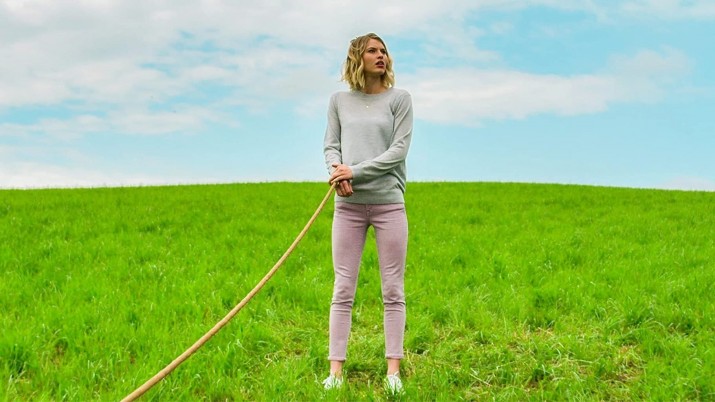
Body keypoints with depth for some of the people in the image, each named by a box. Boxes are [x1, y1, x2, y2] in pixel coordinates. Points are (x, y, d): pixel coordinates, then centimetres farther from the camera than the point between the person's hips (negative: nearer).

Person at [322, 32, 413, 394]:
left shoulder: (399, 98, 4)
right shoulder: (339, 100, 11)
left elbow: (399, 150, -5)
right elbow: (330, 144, 10)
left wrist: (356, 172, -13)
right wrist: (336, 170, -12)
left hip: (389, 202, -1)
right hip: (348, 204, 2)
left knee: (393, 290, 1)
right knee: (343, 290, 1)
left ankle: (393, 371, 7)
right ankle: (335, 370, 5)